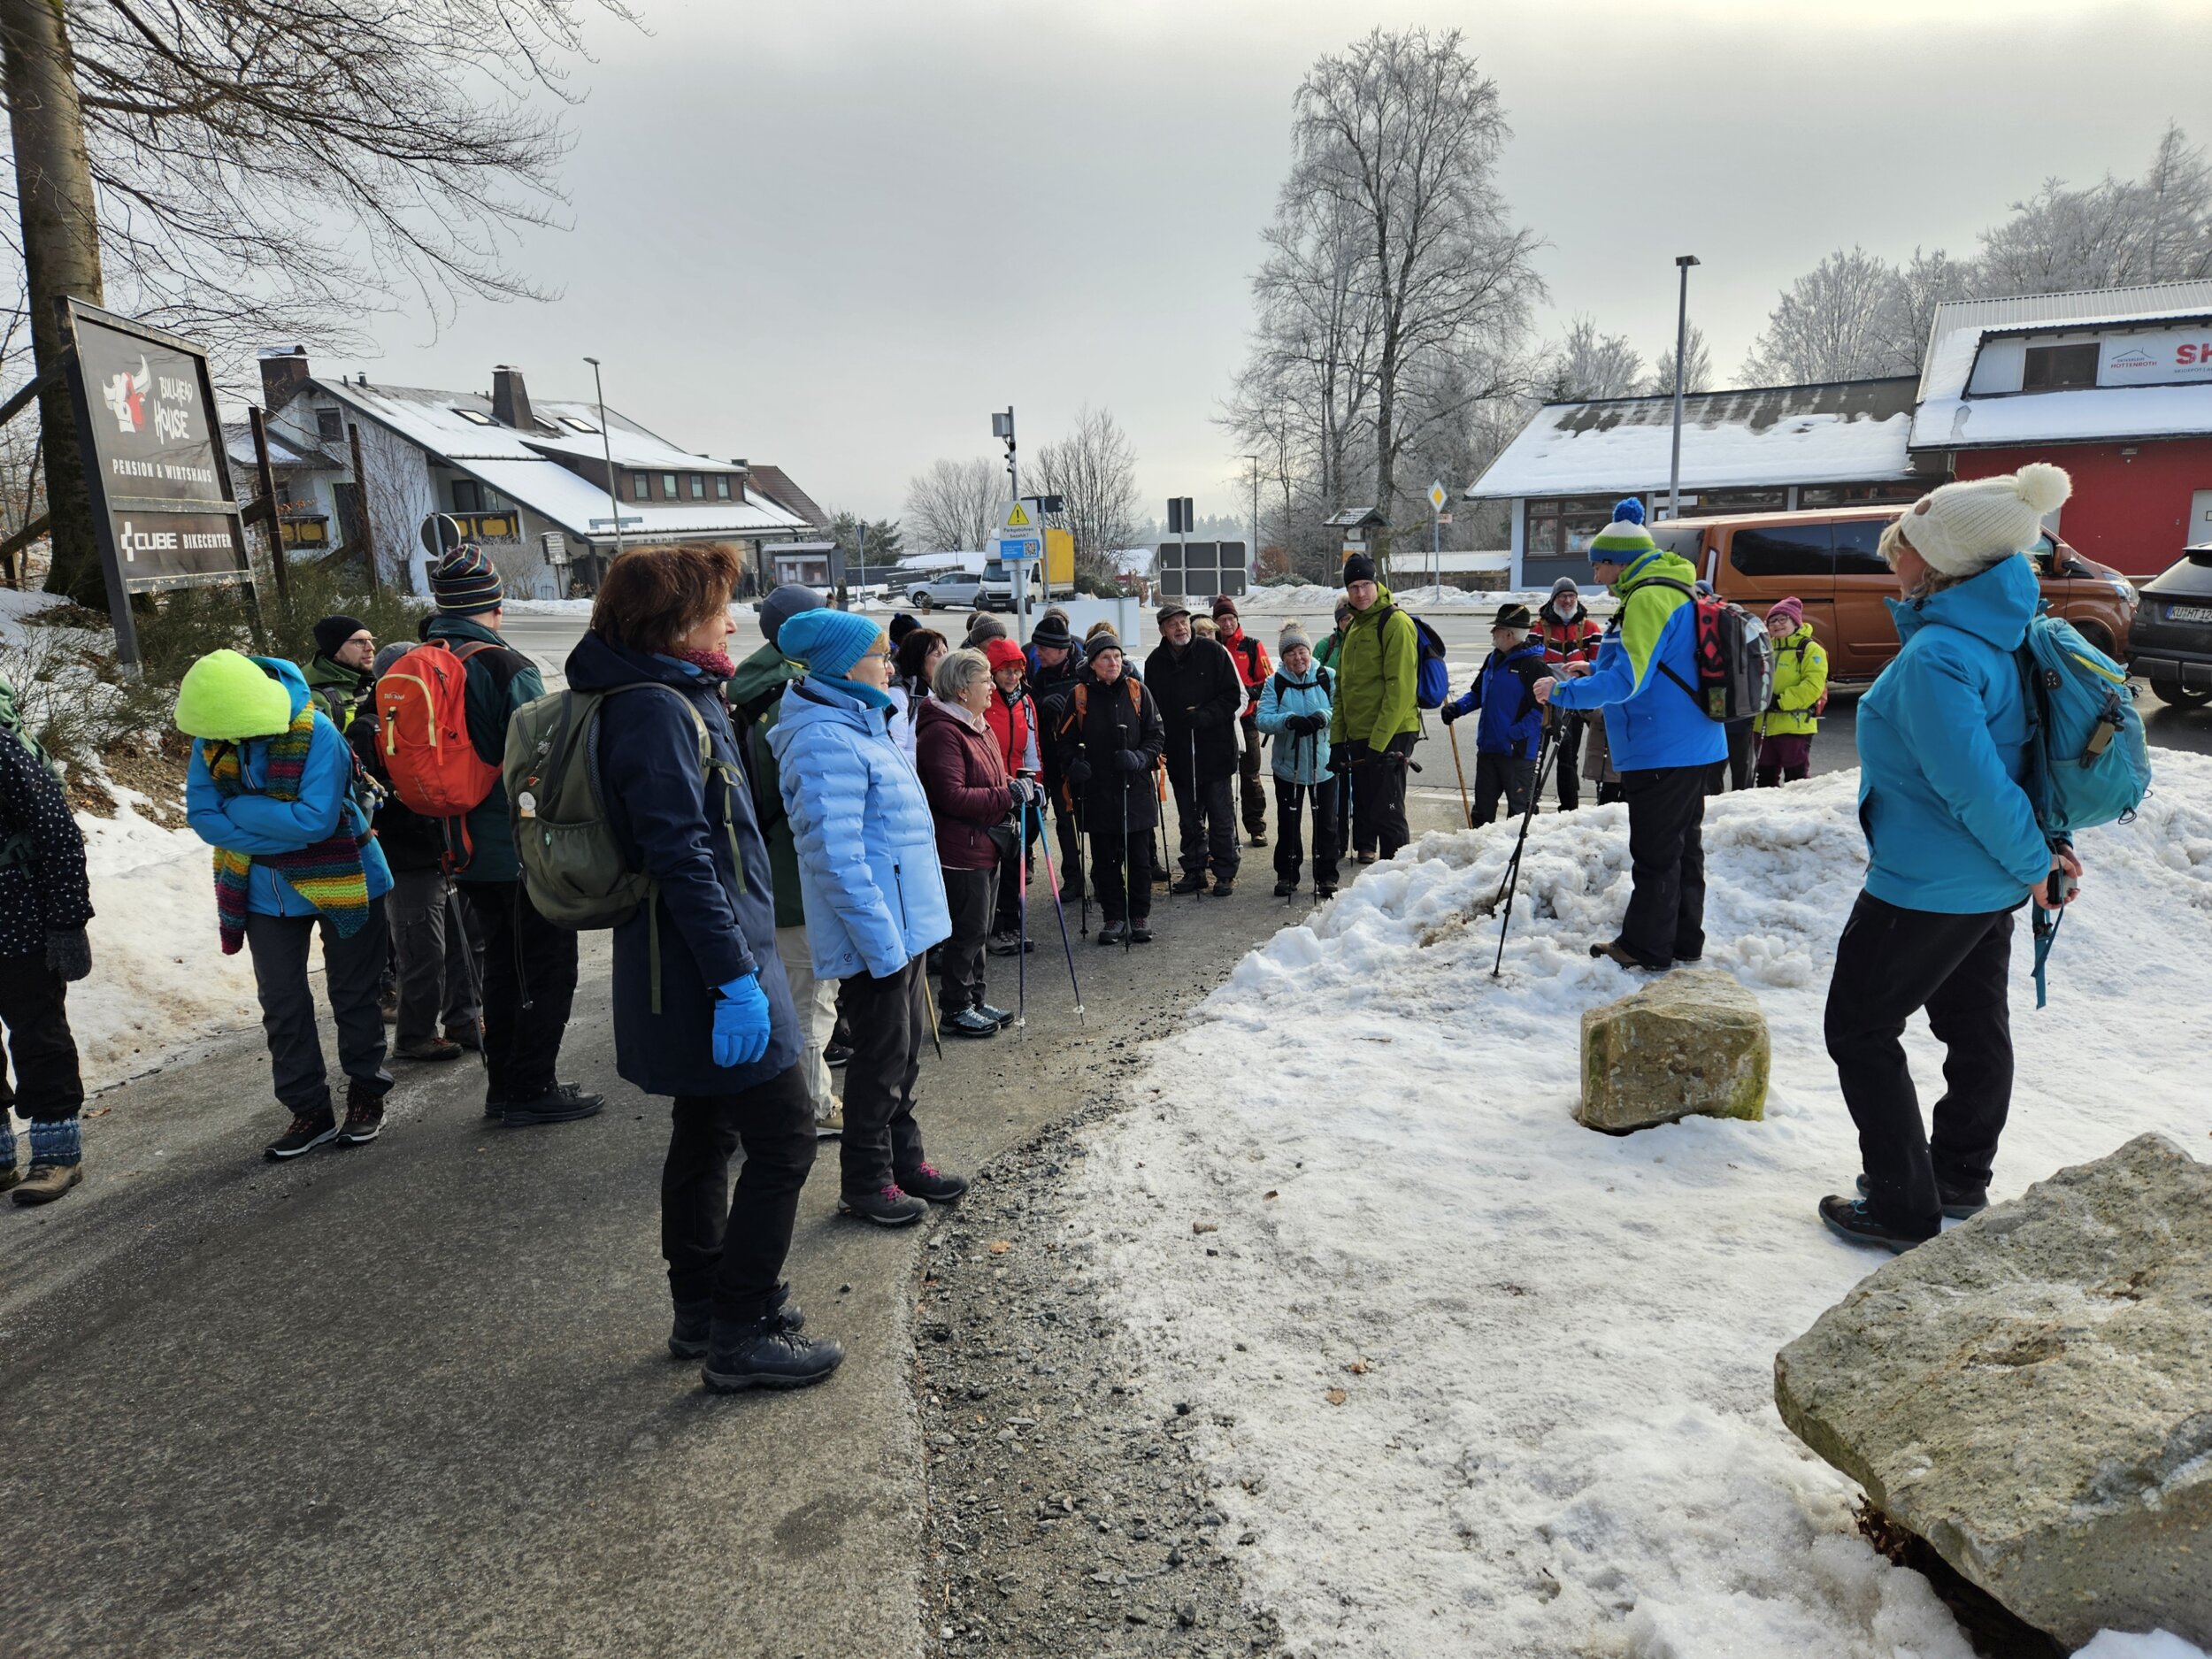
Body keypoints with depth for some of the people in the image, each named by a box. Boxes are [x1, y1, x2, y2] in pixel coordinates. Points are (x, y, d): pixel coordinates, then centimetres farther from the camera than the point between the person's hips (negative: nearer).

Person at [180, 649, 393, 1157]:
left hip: (341, 883, -5)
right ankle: (309, 1110, 20)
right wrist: (279, 832, -21)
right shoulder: (210, 740, -8)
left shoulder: (314, 733, -24)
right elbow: (202, 816, -10)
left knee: (352, 996, 8)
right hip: (266, 892, 5)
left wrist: (240, 810, -21)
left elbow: (317, 819, -29)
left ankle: (366, 1096, 24)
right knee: (282, 1004, 8)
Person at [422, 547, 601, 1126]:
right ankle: (531, 1089, 9)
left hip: (467, 852, 8)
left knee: (503, 961, 20)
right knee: (549, 968, 5)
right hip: (525, 849, -7)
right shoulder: (509, 669, -17)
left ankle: (502, 1084, 27)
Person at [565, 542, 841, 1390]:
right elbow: (682, 858, -24)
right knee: (784, 1139, -2)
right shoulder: (658, 711, -19)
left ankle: (702, 1309, 33)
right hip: (708, 965, -11)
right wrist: (736, 979, -24)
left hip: (690, 971, 11)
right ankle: (741, 1336, 9)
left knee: (706, 1133, 19)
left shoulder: (673, 699, 13)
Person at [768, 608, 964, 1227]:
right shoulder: (826, 741, -21)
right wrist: (883, 940, -25)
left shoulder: (858, 725, 13)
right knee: (882, 1055, 4)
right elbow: (836, 856, -26)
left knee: (905, 1048, 19)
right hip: (875, 932, -10)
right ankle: (865, 1183, 20)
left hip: (904, 922, 10)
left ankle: (904, 1157, 35)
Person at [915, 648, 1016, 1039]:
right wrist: (1008, 795, -22)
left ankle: (974, 1000, 30)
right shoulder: (942, 732, -19)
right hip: (960, 850, -10)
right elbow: (952, 797, -26)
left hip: (986, 846, 10)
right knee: (967, 931, -1)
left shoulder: (980, 727, 14)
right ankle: (955, 1009, 13)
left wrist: (1019, 790, 4)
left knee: (978, 930, 18)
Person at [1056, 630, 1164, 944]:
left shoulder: (1138, 691, 1)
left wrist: (1141, 758, -14)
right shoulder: (1080, 695, 1)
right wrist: (1073, 765, -11)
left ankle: (1140, 915, 20)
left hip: (1136, 788, 0)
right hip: (1097, 791, 0)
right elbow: (1067, 741, 7)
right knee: (1104, 861, 7)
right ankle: (1115, 916, 20)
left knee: (1139, 858, 6)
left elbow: (1157, 735, 3)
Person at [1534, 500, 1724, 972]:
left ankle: (1646, 948, 8)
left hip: (1661, 751, -11)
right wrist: (1592, 670, 17)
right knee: (1683, 844, 17)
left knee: (1654, 852, -1)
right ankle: (1684, 941, 27)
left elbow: (1628, 680, -25)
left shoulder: (1648, 599, -18)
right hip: (1692, 745, 11)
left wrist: (1563, 693, -18)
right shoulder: (1674, 592, 15)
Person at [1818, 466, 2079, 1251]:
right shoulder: (2002, 632, 4)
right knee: (1975, 1023, 20)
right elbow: (2012, 746, 12)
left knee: (1860, 1027, 4)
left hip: (1928, 884, -10)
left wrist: (2032, 861, -14)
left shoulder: (1932, 658, -27)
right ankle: (1961, 1182, 38)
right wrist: (2041, 847, 12)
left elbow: (1973, 782, -28)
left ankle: (1903, 1208, 12)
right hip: (1989, 880, 10)